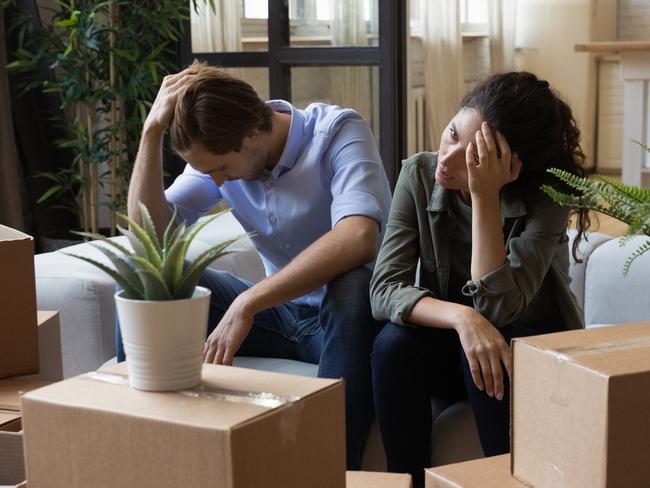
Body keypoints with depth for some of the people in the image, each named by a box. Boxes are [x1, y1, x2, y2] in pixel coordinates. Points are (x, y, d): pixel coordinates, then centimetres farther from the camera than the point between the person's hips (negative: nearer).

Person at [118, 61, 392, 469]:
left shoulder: (338, 132, -22)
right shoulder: (218, 152, -4)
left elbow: (358, 237, -40)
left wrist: (246, 304, -42)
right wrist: (153, 130, -20)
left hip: (343, 313, -5)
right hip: (280, 311, 5)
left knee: (353, 285, -40)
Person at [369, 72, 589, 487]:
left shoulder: (546, 196, -21)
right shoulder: (419, 175, -13)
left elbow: (497, 306, -30)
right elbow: (384, 289, -20)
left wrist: (485, 196, -35)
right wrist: (461, 317, -38)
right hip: (448, 344, 3)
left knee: (488, 361, -34)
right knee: (393, 344, -28)